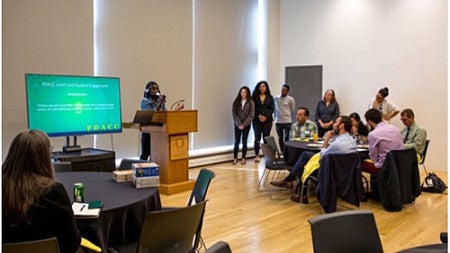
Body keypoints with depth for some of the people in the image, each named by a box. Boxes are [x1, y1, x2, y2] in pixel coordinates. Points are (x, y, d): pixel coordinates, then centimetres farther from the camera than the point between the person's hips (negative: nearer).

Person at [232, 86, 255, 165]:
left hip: (246, 125, -1)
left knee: (244, 142, 4)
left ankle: (243, 158, 12)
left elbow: (251, 115, -6)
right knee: (236, 142, 1)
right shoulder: (236, 102, 2)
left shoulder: (251, 102, -2)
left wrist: (243, 124, -11)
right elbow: (234, 114, -2)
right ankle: (235, 158, 6)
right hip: (237, 125, 1)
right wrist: (239, 124, -11)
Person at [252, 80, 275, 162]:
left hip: (267, 120, 0)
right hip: (257, 120, 0)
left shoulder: (270, 97, 8)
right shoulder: (254, 97, 6)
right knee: (257, 138, -3)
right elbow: (253, 108, 2)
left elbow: (272, 108, 2)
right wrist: (259, 116, -11)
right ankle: (257, 155, 0)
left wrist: (265, 117, -10)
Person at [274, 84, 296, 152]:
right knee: (280, 138, 9)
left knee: (287, 138, -6)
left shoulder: (290, 99, -3)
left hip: (287, 122, -3)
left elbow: (293, 110, 7)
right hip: (278, 122, 3)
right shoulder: (276, 98, 5)